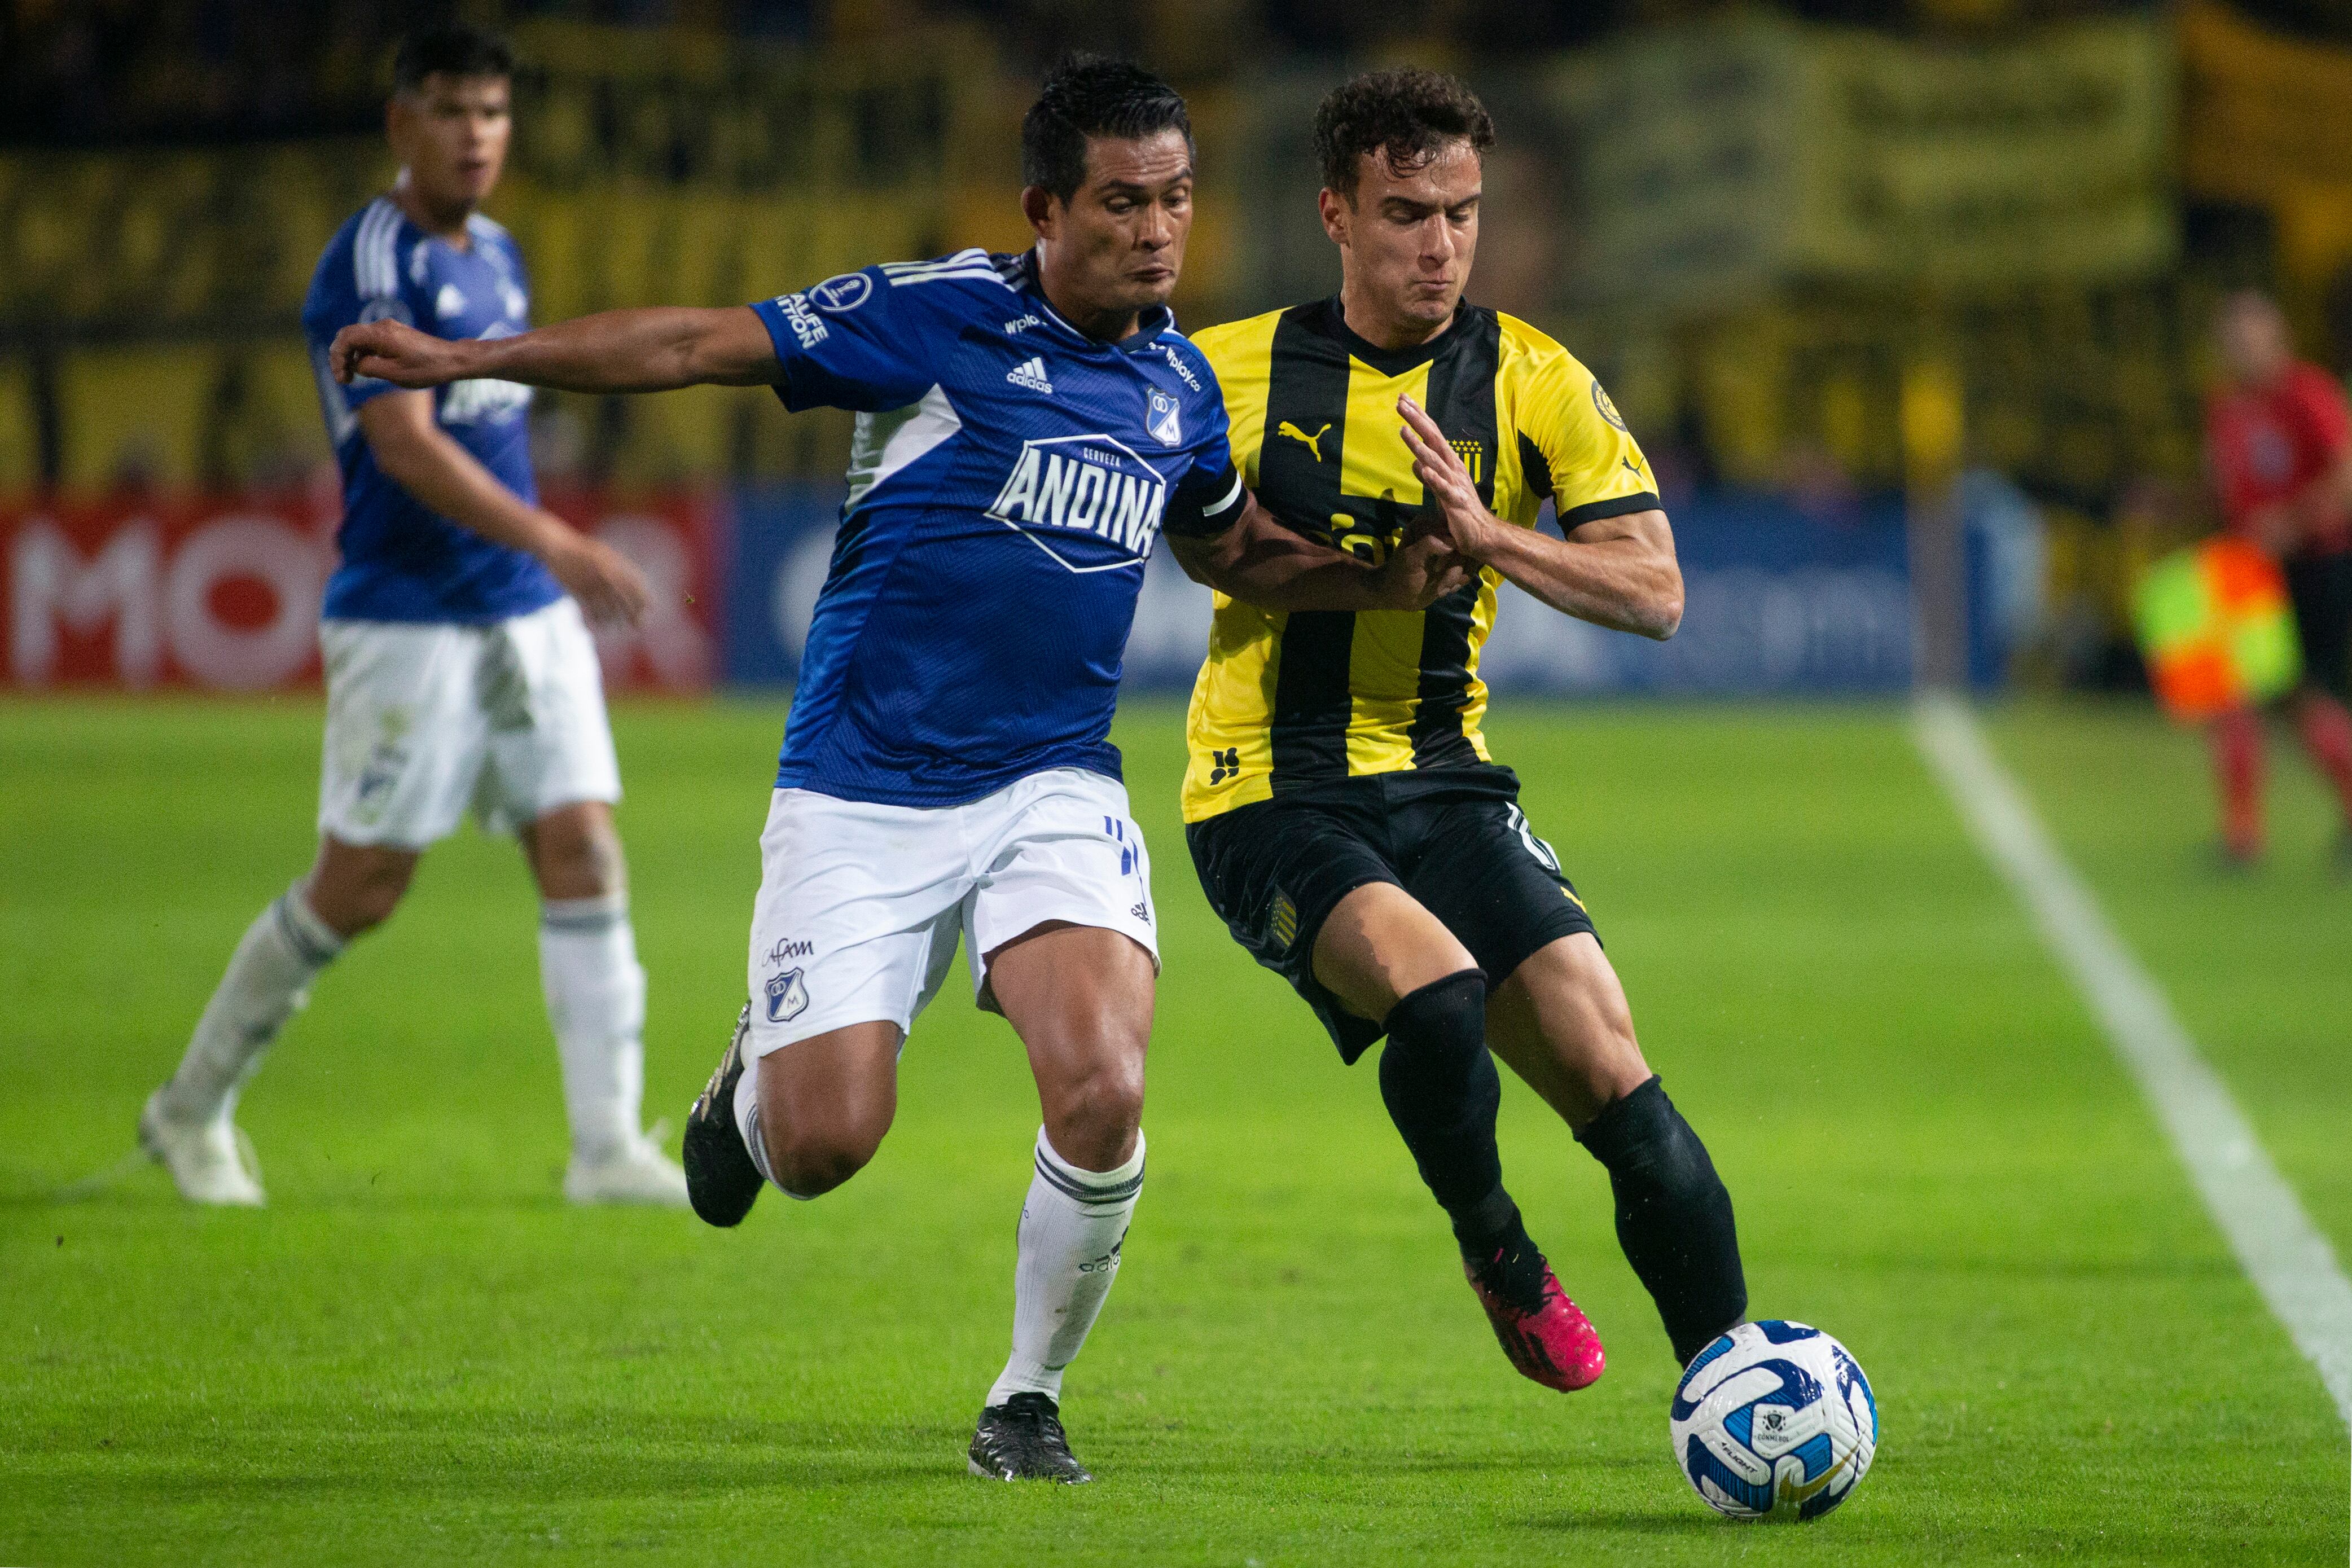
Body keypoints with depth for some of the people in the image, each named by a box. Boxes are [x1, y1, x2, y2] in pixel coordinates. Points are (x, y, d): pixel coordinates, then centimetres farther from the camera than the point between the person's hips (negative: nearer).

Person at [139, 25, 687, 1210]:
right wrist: (553, 545, -33)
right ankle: (192, 1109, 18)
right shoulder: (370, 265, -14)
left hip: (527, 619, 7)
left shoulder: (496, 256, 13)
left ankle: (608, 1146, -5)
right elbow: (404, 445, -25)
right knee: (359, 888, 0)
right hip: (405, 622, -7)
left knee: (584, 849, -4)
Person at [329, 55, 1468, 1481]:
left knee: (1103, 1093, -21)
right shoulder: (937, 315, -8)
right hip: (865, 799, -3)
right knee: (823, 1145, -10)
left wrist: (1383, 584, 9)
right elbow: (702, 345, -7)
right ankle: (753, 1084, 31)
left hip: (1054, 788, 3)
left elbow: (1237, 548, 28)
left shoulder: (1180, 384, 8)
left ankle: (1028, 1403, 2)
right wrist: (462, 359, -11)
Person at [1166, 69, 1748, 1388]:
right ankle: (1497, 1254, -2)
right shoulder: (1231, 374, 0)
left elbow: (1653, 591, -5)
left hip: (1447, 785, 2)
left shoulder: (1534, 383, 1)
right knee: (1436, 993, -30)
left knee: (1611, 1072, -14)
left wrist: (1485, 535, -20)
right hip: (1270, 799, -2)